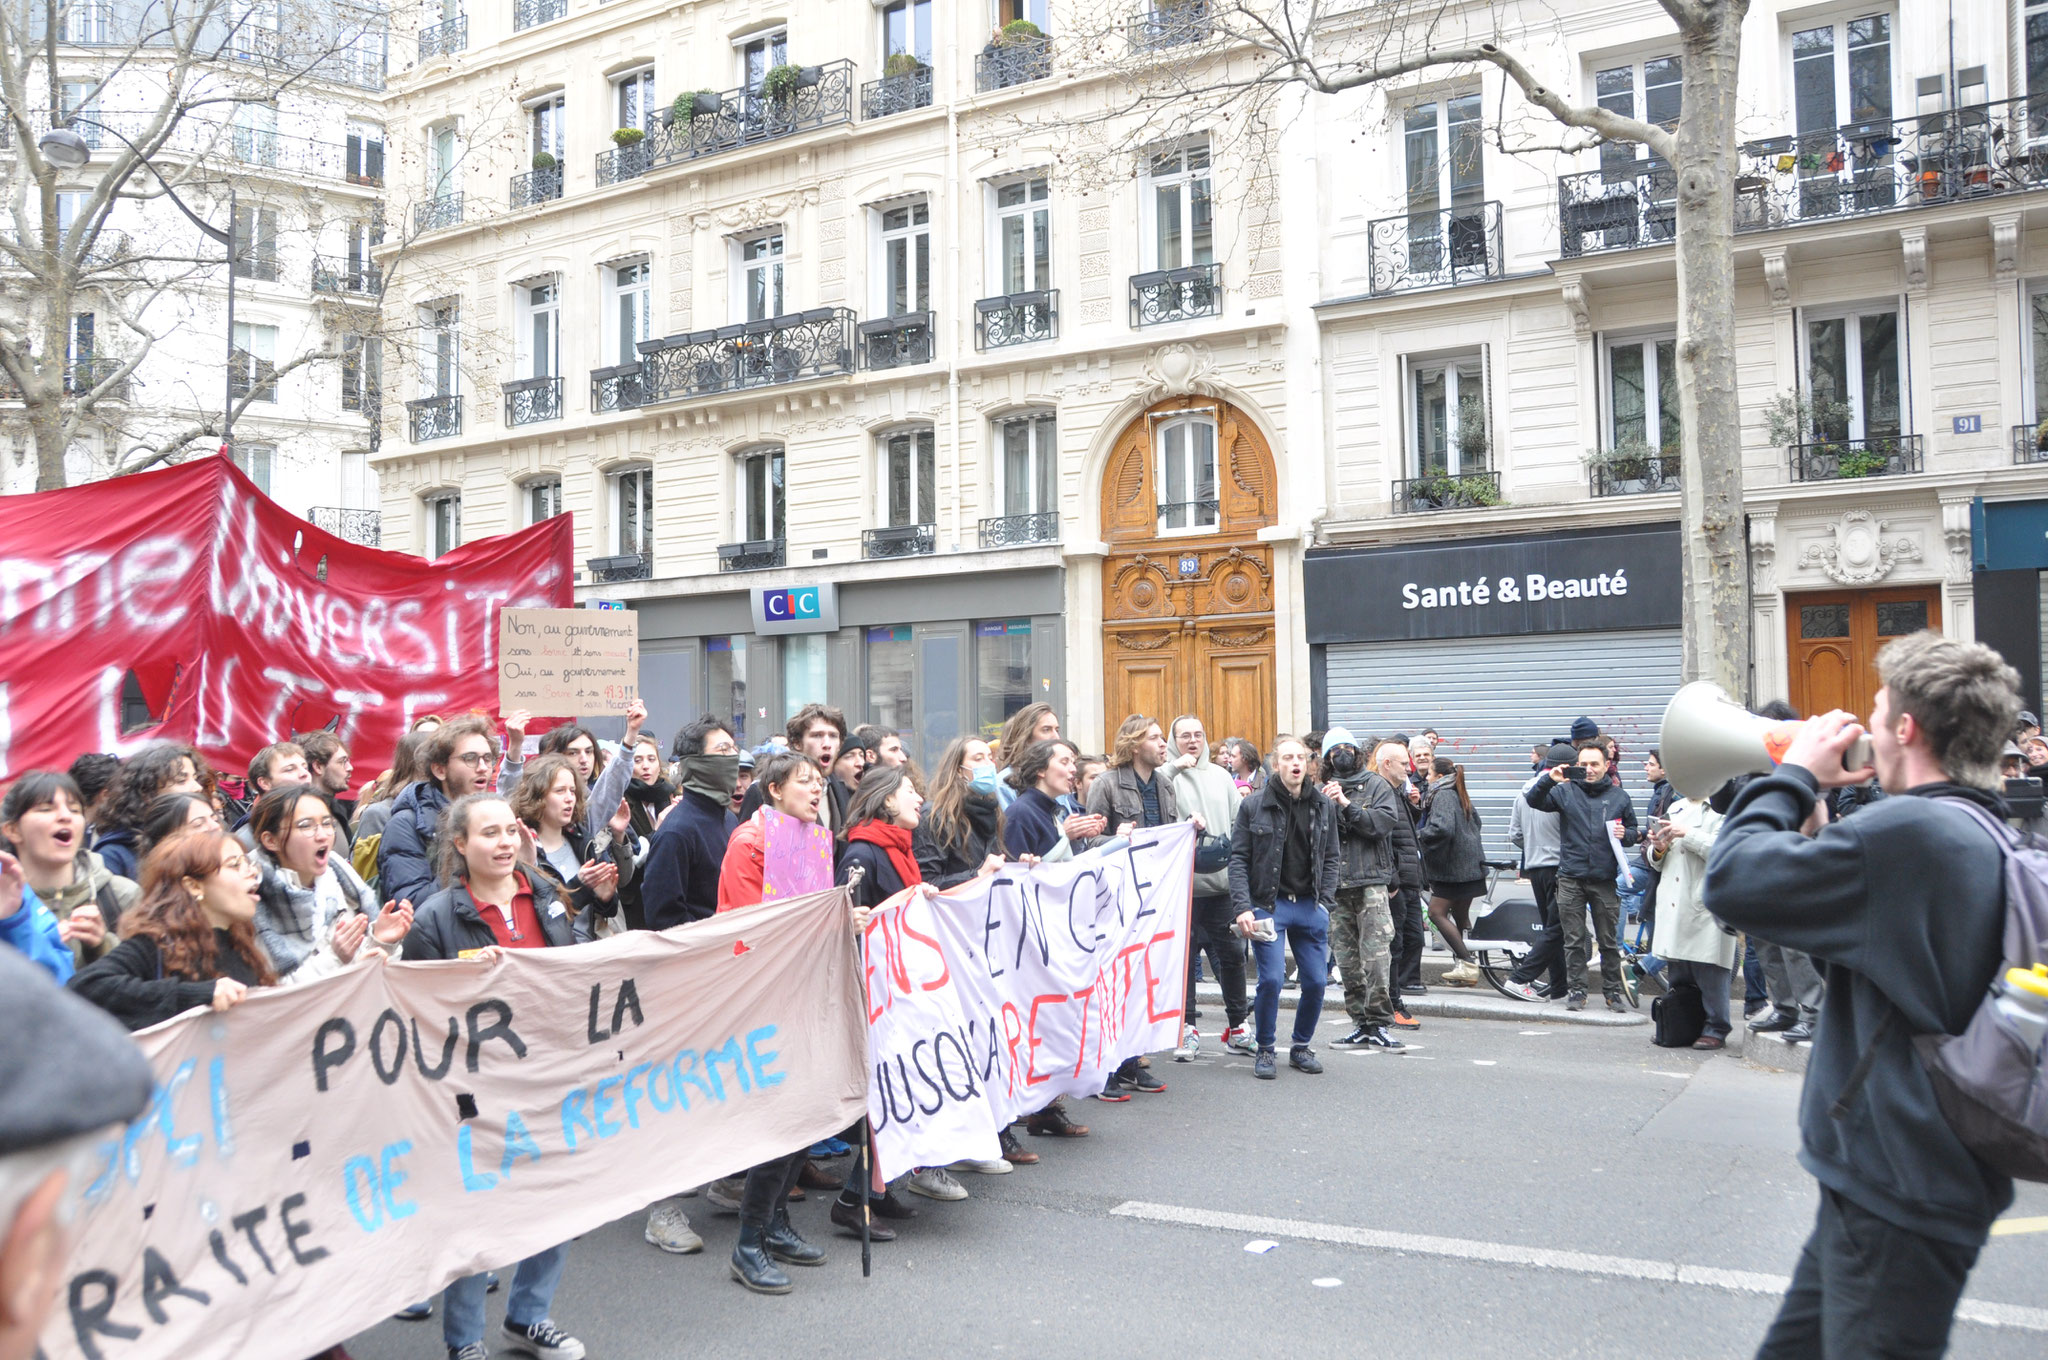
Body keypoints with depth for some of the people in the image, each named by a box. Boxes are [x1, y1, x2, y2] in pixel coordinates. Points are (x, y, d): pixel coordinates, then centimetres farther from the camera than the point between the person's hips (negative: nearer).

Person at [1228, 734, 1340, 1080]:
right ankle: (1265, 1050, 9)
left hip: (1310, 907, 4)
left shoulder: (1324, 806, 7)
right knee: (1271, 979, -11)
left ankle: (1301, 1047, 24)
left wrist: (1324, 902, -1)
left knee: (1316, 981, 3)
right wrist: (1243, 907, -13)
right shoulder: (1253, 806, -3)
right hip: (1268, 905, -3)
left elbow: (1332, 858, 11)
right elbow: (1238, 860, -4)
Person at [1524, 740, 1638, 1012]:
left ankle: (1613, 991, 17)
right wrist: (1548, 780, -25)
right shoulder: (1565, 791, 4)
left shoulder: (1619, 796, 9)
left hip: (1605, 880, 1)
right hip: (1571, 879, -1)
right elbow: (1534, 801, -9)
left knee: (1609, 941, 7)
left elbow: (1633, 831, 17)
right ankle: (1576, 990, 11)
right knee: (1573, 940, 3)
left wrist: (1625, 834, -6)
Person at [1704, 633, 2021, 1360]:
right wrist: (1813, 818, 9)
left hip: (1898, 1197, -10)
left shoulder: (1909, 829, -22)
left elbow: (1733, 880, -23)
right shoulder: (1984, 840, 12)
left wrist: (1794, 775, -8)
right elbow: (1850, 928, 21)